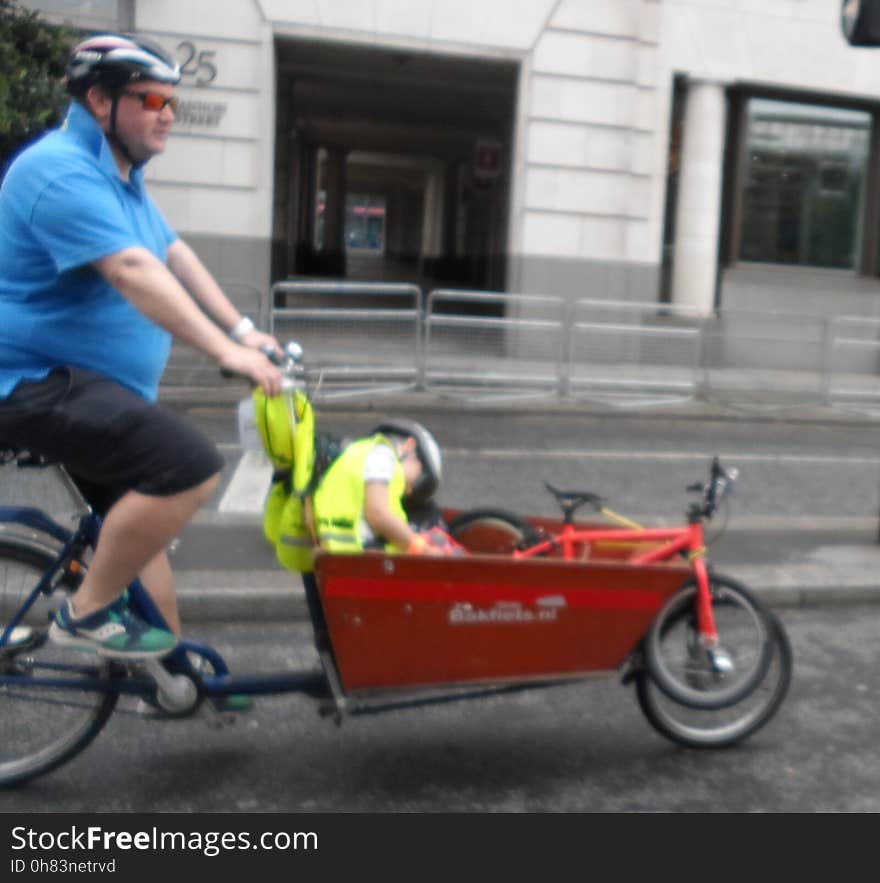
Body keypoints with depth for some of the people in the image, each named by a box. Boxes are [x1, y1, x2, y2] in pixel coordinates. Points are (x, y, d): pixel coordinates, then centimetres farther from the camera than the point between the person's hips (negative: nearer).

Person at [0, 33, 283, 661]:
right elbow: (132, 271, -29)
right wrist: (226, 351, -34)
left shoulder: (120, 175, 15)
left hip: (95, 384, 11)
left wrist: (243, 330, 4)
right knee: (192, 467, -26)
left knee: (141, 526, 15)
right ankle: (87, 614, -10)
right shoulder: (62, 171, -19)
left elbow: (176, 256, 13)